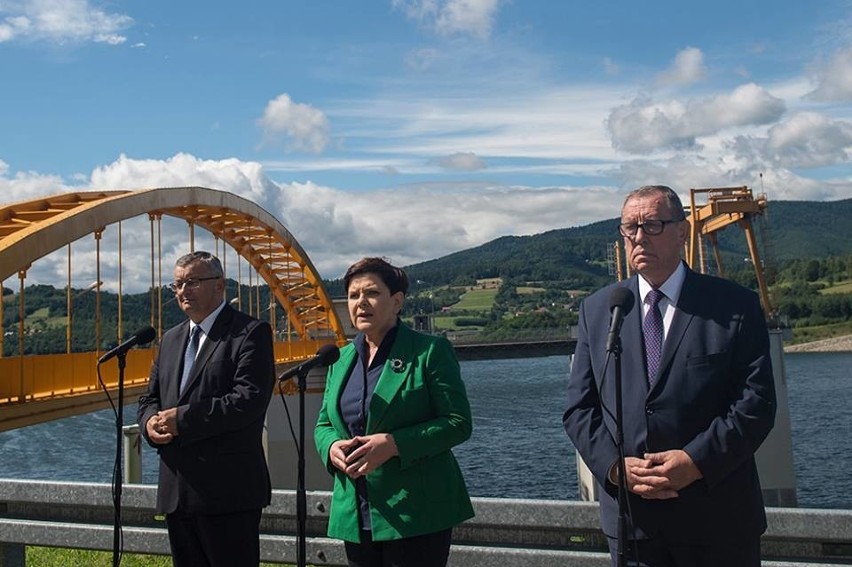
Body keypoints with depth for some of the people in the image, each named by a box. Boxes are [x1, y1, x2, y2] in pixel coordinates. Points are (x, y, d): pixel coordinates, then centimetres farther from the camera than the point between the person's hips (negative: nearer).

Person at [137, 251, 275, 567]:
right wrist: (150, 422, -3)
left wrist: (181, 418, -17)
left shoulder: (251, 333, -7)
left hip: (228, 493, -7)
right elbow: (150, 398, 20)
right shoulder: (170, 339, 18)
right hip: (177, 492, 8)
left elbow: (249, 400, -19)